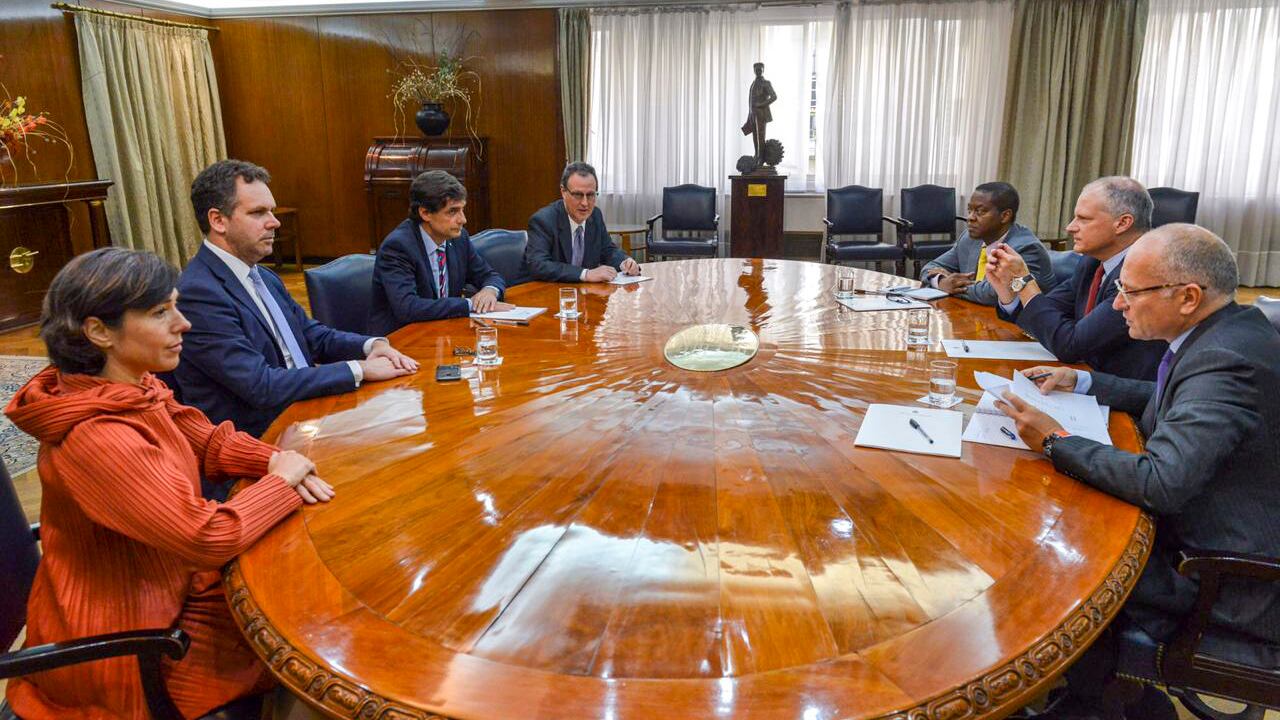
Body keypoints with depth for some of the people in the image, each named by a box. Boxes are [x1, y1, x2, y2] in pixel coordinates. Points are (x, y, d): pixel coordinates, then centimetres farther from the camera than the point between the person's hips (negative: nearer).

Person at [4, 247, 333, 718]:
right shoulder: (97, 435, -33)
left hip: (162, 584, 8)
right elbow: (211, 537, -35)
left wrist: (275, 460, -14)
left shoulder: (136, 389, -5)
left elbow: (211, 442, 6)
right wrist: (281, 482, -19)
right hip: (126, 646, -8)